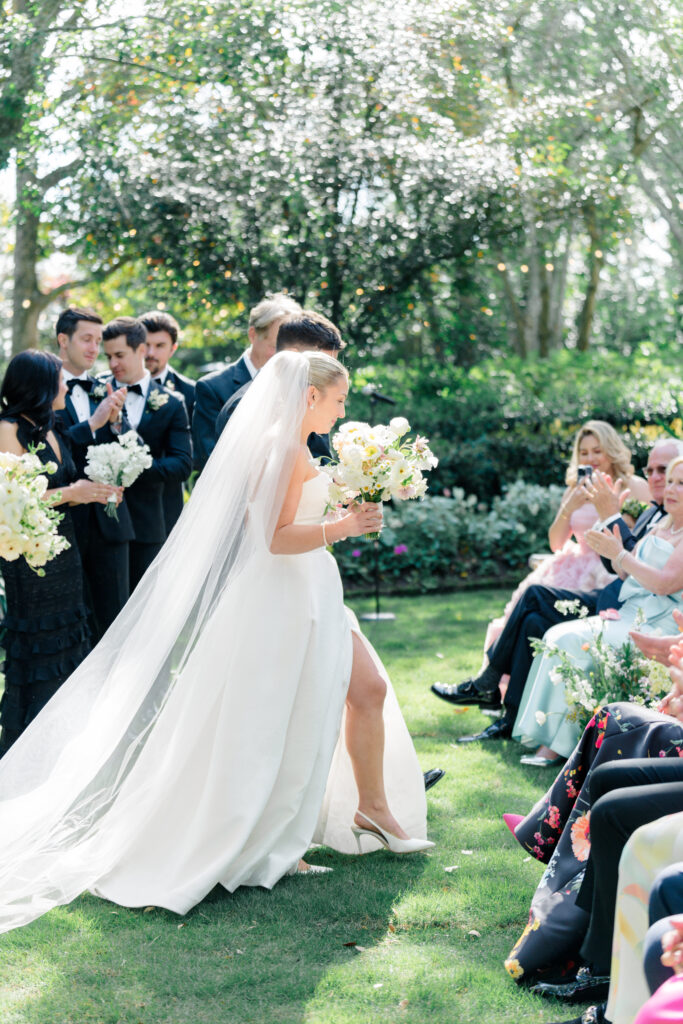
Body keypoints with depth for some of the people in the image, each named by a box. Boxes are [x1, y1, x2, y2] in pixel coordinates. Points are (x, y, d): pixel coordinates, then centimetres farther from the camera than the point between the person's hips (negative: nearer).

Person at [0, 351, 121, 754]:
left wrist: (90, 491, -1)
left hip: (64, 554, 8)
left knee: (65, 645, 10)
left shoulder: (53, 430, 12)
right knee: (33, 650, -2)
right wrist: (69, 493, -17)